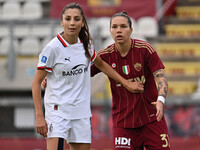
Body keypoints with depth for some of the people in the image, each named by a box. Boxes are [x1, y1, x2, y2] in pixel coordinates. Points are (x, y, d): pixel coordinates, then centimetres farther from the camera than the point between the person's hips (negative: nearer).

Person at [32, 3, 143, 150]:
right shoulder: (53, 48, -12)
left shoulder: (86, 43, 4)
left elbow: (101, 64, 24)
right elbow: (37, 82, -8)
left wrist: (126, 83, 25)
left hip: (82, 112, 6)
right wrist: (39, 116, -15)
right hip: (58, 109, -6)